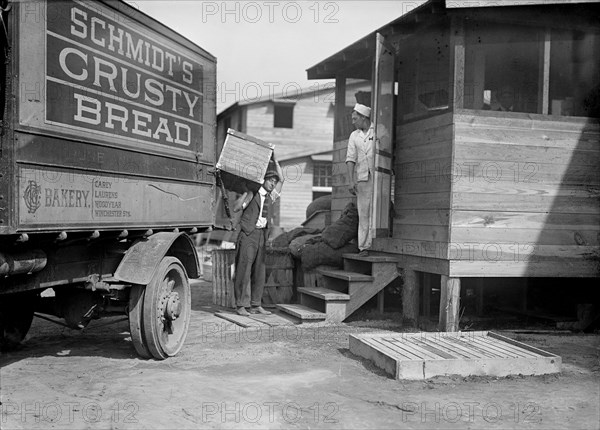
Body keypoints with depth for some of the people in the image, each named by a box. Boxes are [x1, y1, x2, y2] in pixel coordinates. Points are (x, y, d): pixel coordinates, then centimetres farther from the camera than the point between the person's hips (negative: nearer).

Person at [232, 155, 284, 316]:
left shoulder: (270, 196, 15)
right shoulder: (252, 194, -1)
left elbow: (281, 179, 14)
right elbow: (236, 208, -12)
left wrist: (275, 159, 9)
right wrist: (247, 192, -16)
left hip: (262, 234, 6)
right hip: (248, 234, -6)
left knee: (259, 271, 5)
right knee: (244, 269, -7)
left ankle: (255, 305, 10)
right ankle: (241, 305, -4)